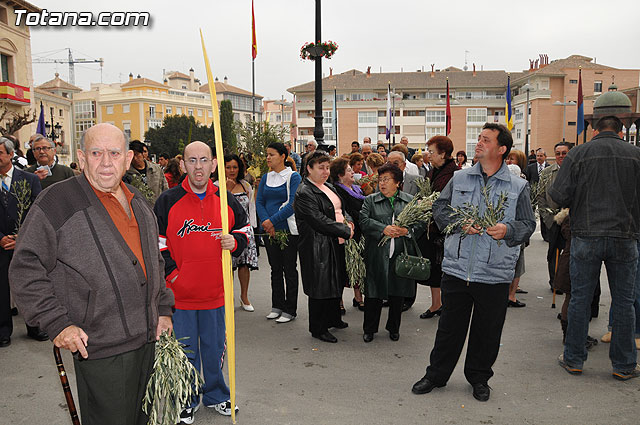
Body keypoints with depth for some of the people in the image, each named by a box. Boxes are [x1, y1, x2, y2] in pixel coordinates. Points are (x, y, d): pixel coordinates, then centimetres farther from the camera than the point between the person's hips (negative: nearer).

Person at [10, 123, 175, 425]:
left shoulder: (139, 203, 11)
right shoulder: (57, 202, -11)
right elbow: (26, 269, -10)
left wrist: (163, 309, 16)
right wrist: (56, 323, -16)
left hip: (148, 339, 7)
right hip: (99, 347, -6)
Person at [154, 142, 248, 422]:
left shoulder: (227, 201, 1)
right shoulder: (167, 202, -7)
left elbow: (244, 229, 13)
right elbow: (155, 243, -3)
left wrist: (234, 242, -9)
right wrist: (171, 273, -9)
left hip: (215, 292, 2)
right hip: (179, 293, -2)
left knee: (215, 348, 17)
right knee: (184, 350, 11)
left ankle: (216, 396, 38)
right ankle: (186, 402, 32)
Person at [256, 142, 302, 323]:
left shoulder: (293, 177, -5)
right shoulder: (266, 178, 11)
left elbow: (292, 204, -14)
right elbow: (259, 202, 6)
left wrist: (272, 221, -17)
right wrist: (266, 222, -10)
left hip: (288, 229, -5)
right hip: (270, 230, 5)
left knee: (289, 269, 1)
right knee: (275, 268, 13)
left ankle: (290, 309, 10)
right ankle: (277, 306, 24)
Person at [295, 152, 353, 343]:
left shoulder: (328, 187, 13)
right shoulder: (304, 193, -16)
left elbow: (341, 208, 20)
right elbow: (320, 221, -23)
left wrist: (348, 221, -2)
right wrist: (345, 231, -18)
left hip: (337, 244, 9)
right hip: (319, 247, -9)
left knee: (336, 283, 19)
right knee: (321, 286, 0)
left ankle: (333, 318, 37)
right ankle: (318, 328, 15)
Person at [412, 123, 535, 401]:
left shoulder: (518, 187, 3)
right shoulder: (459, 179, 7)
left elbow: (528, 224, 3)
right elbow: (439, 209, 7)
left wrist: (508, 230, -17)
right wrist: (459, 223, -10)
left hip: (495, 274, -1)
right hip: (457, 268, 1)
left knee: (487, 331, 11)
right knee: (450, 326, 11)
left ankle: (479, 377, 34)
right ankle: (436, 375, 29)